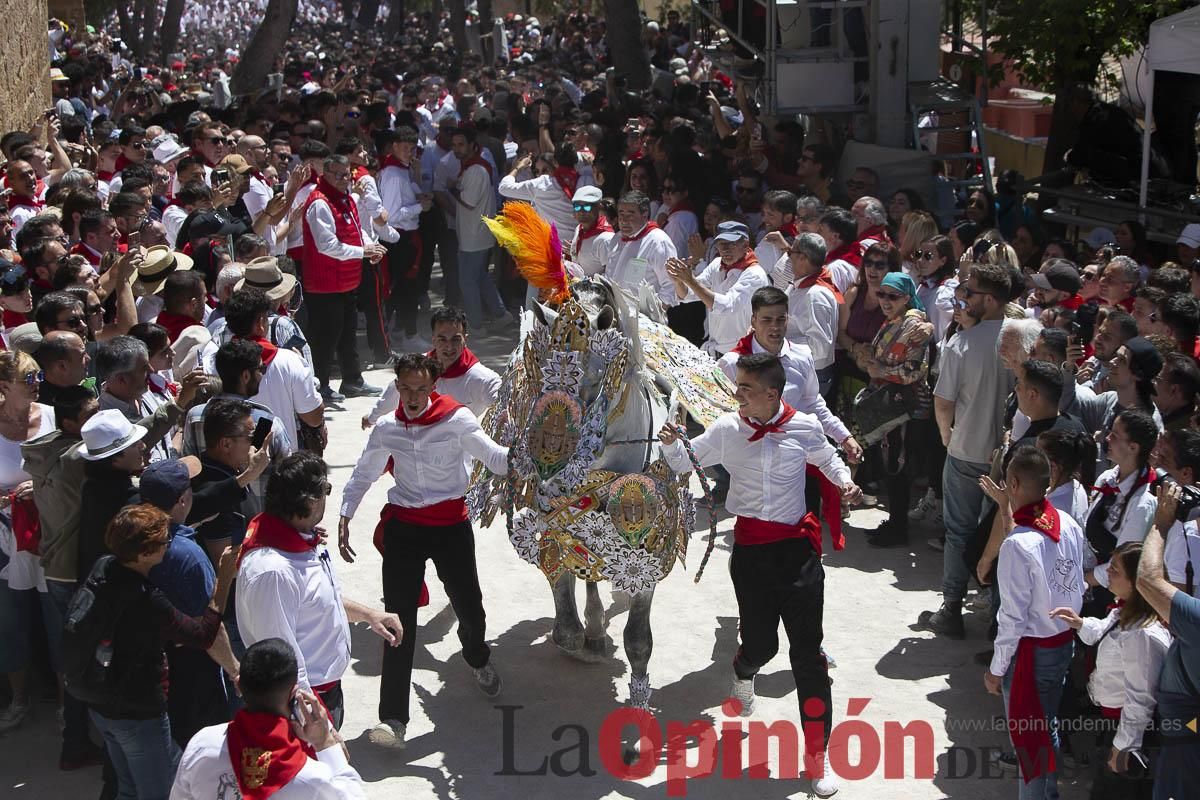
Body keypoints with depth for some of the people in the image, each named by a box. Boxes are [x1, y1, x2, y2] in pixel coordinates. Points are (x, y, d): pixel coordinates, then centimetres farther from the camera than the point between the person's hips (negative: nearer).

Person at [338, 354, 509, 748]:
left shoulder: (457, 419, -8)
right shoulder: (386, 428, 3)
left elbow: (494, 457, -16)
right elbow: (363, 475, 15)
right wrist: (344, 517, 9)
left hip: (451, 525, -2)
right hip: (403, 526, 2)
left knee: (469, 606, 7)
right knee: (400, 619, -4)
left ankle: (477, 658, 46)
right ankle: (393, 719, -4)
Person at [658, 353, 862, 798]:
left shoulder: (804, 427, -3)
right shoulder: (727, 431, -2)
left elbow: (827, 459, 18)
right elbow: (686, 463, 9)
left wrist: (844, 480, 0)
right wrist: (671, 445, -11)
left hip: (797, 547, -1)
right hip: (750, 549, 1)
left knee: (807, 653, -2)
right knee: (760, 644, 6)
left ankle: (817, 755, 8)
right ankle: (744, 674, 49)